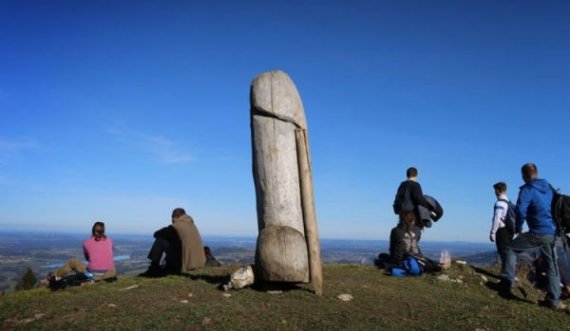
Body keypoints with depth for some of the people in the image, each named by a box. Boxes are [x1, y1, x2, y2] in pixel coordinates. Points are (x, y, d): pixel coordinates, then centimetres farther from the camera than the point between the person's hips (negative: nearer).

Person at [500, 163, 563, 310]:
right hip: (552, 233, 7)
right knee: (552, 265, 16)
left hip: (537, 233, -6)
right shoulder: (549, 187, 12)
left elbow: (520, 210, -19)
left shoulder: (527, 189, -9)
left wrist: (518, 228, -3)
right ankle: (554, 300, 20)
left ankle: (507, 284, 2)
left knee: (510, 249, 8)